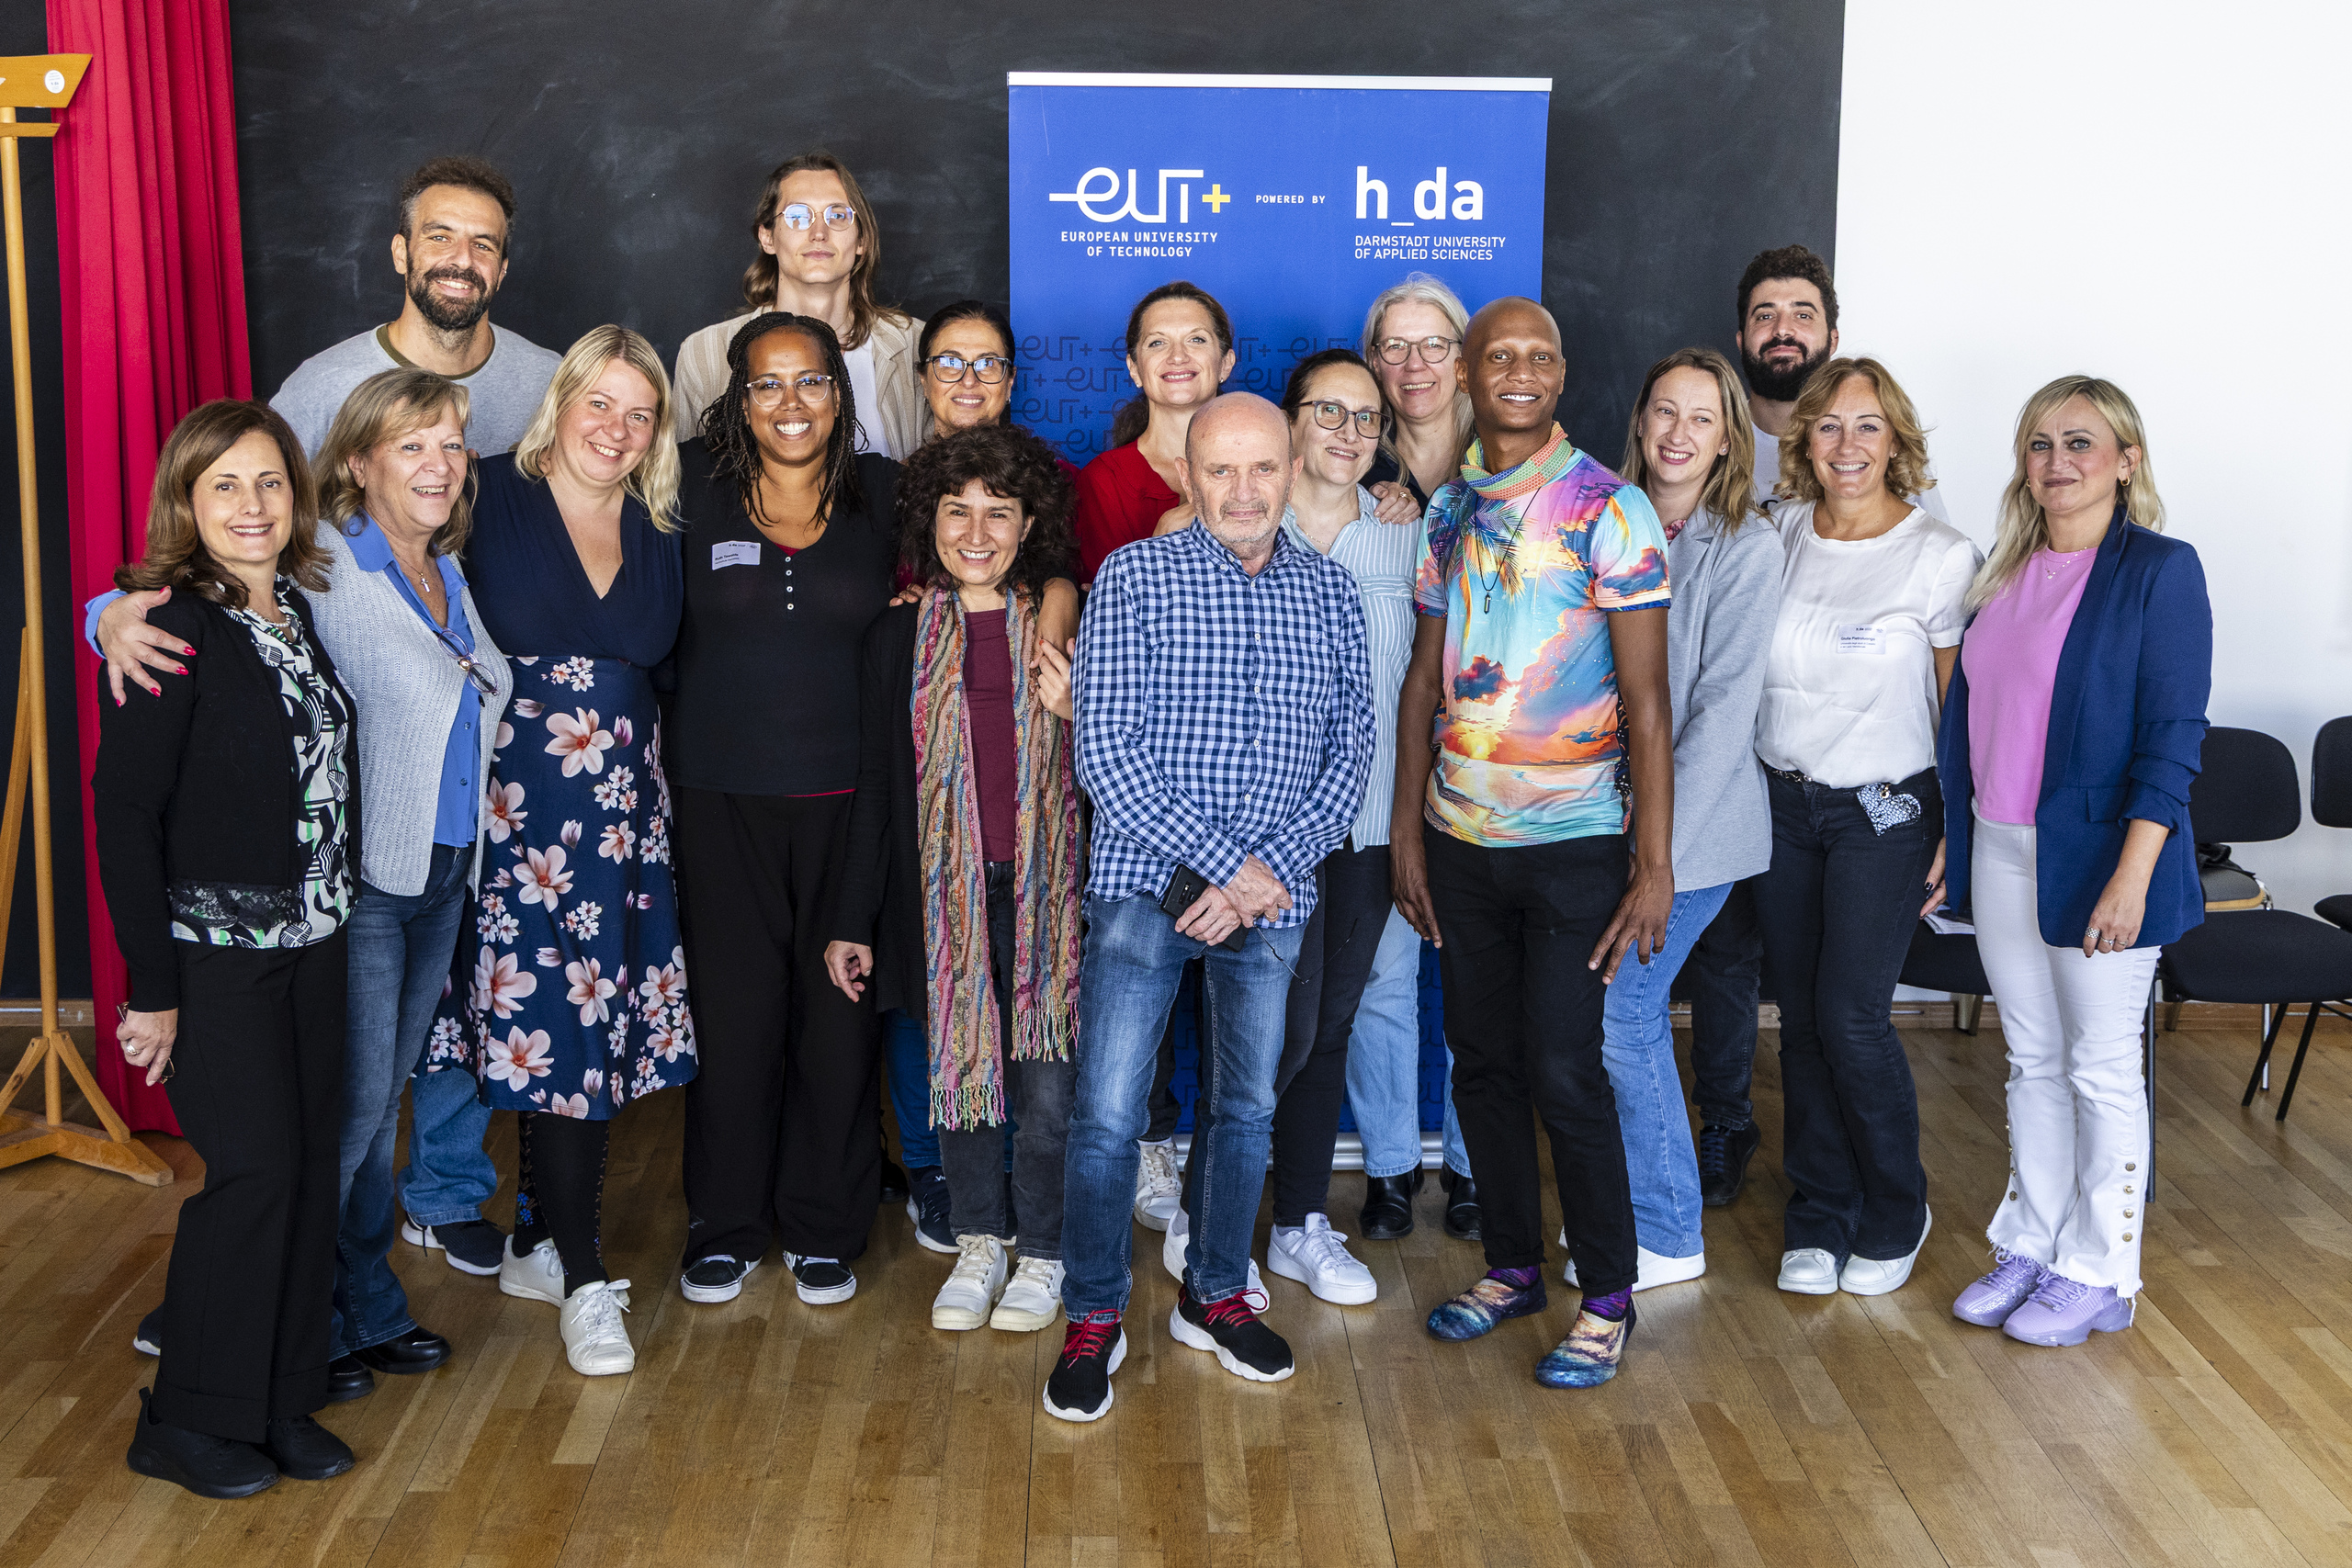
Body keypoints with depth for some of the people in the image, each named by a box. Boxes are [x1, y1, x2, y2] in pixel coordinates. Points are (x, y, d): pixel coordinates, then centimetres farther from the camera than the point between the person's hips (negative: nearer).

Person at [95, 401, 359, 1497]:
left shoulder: (301, 609, 8)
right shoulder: (169, 628, -14)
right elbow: (123, 811, -15)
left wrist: (333, 909, 7)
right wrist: (151, 986, -16)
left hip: (312, 941, 7)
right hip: (213, 949, -7)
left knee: (307, 1163, 9)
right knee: (255, 1167, -6)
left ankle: (284, 1399, 22)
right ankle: (191, 1420, 11)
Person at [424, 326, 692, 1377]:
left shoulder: (656, 534, 10)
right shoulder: (493, 499, -4)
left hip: (622, 814, 5)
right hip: (516, 805, -4)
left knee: (594, 1027, 7)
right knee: (557, 1028, -4)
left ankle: (536, 1242, 23)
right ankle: (583, 1280, 6)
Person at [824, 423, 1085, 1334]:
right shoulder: (898, 638, 5)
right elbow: (875, 787, 8)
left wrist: (1073, 712, -14)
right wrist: (853, 922, 7)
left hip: (1045, 885, -1)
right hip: (942, 891, 1)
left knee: (1046, 1079, 0)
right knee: (958, 1064, 9)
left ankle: (1042, 1251, 20)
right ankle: (979, 1242, 28)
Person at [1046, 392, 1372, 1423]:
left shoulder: (1329, 591, 6)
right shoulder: (1134, 579, -5)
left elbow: (1351, 751, 4)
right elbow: (1106, 754, -12)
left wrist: (1275, 865, -11)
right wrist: (1229, 863, -15)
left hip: (1272, 899, 4)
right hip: (1145, 883, -3)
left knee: (1247, 1107, 14)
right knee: (1108, 1116, -4)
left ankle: (1215, 1297, 31)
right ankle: (1094, 1319, 14)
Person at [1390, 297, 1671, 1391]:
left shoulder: (1610, 512, -8)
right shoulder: (1448, 512, 8)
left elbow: (1644, 700, -10)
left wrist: (1655, 860, -14)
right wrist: (1407, 827, 9)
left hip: (1573, 843, -5)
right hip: (1460, 843, 5)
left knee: (1563, 1070, -4)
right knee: (1482, 1061, 12)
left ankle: (1607, 1298, 11)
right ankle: (1511, 1264, 28)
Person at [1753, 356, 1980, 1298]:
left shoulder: (1941, 556, -7)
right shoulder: (1778, 534, 3)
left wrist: (1956, 831, -7)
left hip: (1885, 809, -3)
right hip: (1782, 801, 4)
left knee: (1851, 1019, -6)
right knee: (1800, 1019, 7)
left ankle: (1896, 1217, 16)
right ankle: (1818, 1218, 22)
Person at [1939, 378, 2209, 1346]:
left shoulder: (2159, 569, -10)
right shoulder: (2006, 572, 10)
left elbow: (2172, 737, -14)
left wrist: (2131, 877, -20)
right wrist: (1947, 839, 12)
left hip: (2094, 854, -6)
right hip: (1999, 852, 6)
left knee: (2101, 1068, 4)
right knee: (2031, 1059, 15)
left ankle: (2099, 1274, 16)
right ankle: (2031, 1245, 27)